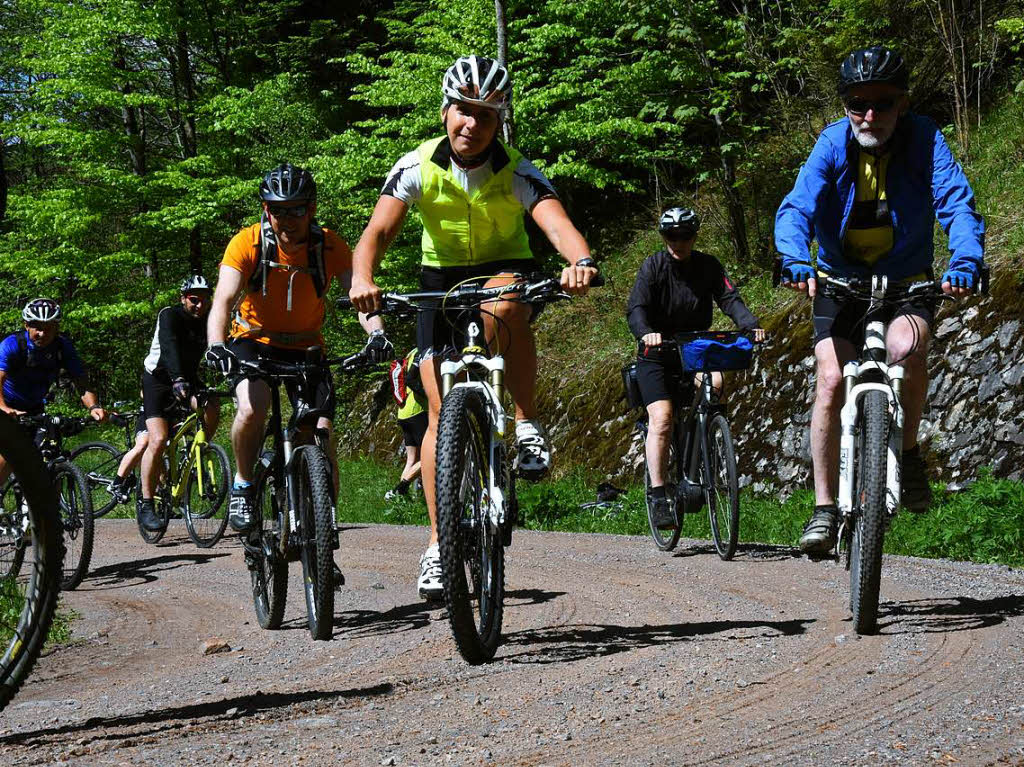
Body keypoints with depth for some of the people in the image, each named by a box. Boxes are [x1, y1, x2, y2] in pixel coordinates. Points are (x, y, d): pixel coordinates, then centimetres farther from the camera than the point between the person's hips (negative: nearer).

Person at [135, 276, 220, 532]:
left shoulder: (210, 319, -7)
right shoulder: (170, 316, -22)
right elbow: (169, 346, -39)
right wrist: (178, 379, -55)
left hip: (188, 378, 4)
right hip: (159, 379, -4)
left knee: (212, 407, -28)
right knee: (158, 440, -20)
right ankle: (145, 504, -11)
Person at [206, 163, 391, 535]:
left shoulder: (329, 246, -17)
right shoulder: (248, 243, -20)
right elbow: (223, 300, -30)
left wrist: (376, 333, -49)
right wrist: (216, 345, -49)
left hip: (306, 348, 1)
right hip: (254, 341, -1)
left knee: (322, 433, -13)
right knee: (252, 409, -30)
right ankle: (243, 486, -4)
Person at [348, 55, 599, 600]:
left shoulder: (516, 172, -19)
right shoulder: (418, 167, -16)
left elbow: (556, 222, -36)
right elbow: (378, 230, -25)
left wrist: (581, 261, -59)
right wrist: (361, 279, -47)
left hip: (506, 270, -1)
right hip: (442, 281, 1)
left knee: (504, 305, -40)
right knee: (442, 412, -9)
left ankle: (528, 425, -23)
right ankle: (438, 545, -2)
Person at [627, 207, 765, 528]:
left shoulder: (708, 266, -1)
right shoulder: (653, 266, -9)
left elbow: (730, 298, -13)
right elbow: (636, 308, -21)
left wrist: (751, 325, -34)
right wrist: (646, 333, -43)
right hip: (656, 354, -2)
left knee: (715, 384, -27)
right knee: (661, 419, -18)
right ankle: (658, 496, -16)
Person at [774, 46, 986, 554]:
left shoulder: (924, 140, -14)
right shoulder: (833, 144, -13)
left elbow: (956, 202, -25)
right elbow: (798, 207, -25)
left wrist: (965, 261, -45)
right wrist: (795, 259, -46)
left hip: (907, 281, -1)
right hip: (841, 280, 1)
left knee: (906, 345, -32)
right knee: (830, 380, -17)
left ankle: (907, 450, -7)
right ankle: (824, 509, -6)